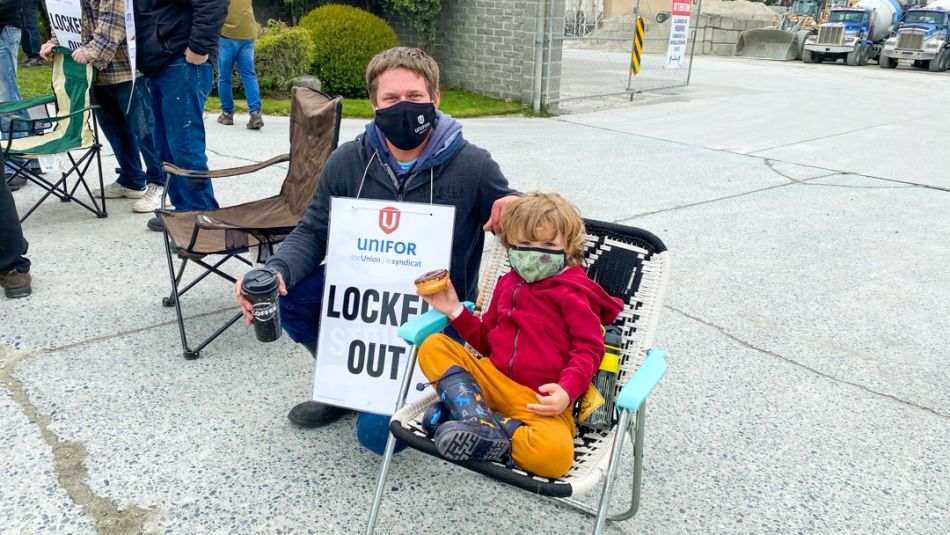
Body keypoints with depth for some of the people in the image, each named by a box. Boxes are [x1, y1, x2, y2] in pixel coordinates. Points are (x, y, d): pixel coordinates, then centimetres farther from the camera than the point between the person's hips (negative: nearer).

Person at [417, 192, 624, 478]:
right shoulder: (508, 283, 16)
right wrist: (455, 310, 13)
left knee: (555, 455, -36)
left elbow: (589, 348, -5)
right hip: (493, 379, 6)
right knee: (434, 345, -13)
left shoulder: (571, 292, -2)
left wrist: (567, 389, -22)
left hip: (541, 400, -5)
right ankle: (478, 418, -27)